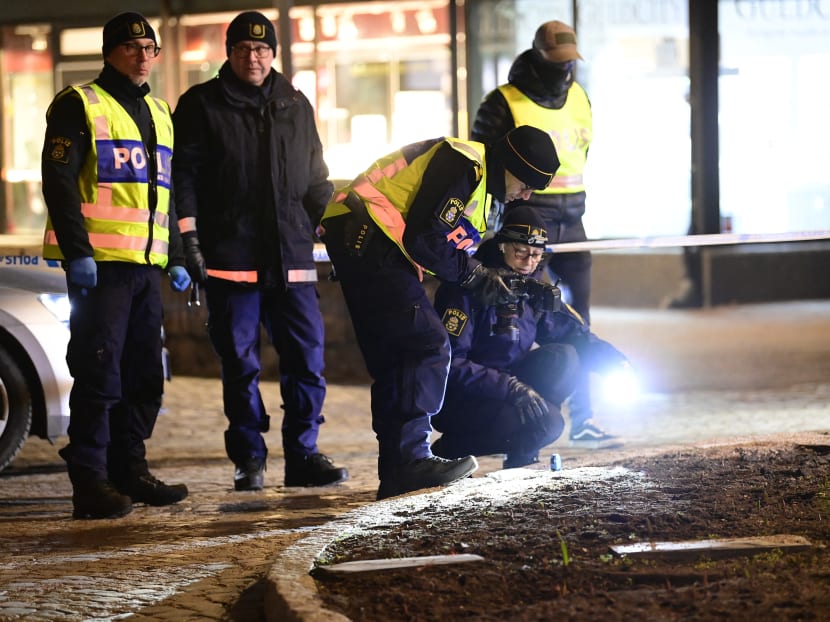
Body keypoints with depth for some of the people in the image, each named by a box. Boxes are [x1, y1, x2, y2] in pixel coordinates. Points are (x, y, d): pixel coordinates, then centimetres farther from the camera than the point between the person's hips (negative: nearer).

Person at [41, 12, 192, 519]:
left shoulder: (159, 114, 21)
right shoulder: (79, 106, -2)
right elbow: (59, 181, -10)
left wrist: (176, 260, 21)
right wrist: (77, 251, -18)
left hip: (147, 266, 7)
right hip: (99, 263, -7)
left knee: (145, 375, 9)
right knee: (100, 372, -10)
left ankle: (130, 469, 18)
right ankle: (90, 482, -8)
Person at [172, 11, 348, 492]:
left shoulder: (295, 105, 15)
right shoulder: (202, 105, 4)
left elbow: (316, 178, 21)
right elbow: (184, 175, 0)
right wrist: (190, 237, -9)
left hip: (291, 256, 3)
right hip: (230, 259, -3)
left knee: (307, 357, -1)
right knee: (240, 364, 0)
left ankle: (303, 455, 6)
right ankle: (249, 460, 8)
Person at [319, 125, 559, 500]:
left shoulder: (478, 177, 19)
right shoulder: (463, 166, -15)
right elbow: (424, 239, -20)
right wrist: (474, 275, -9)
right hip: (368, 242, -11)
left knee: (392, 359, 11)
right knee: (428, 346, -13)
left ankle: (397, 471, 12)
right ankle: (410, 459, -14)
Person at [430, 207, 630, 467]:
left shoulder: (533, 289, 5)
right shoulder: (468, 288, -19)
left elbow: (573, 334, 5)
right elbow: (450, 362, -25)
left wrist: (614, 360, -15)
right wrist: (511, 387, -32)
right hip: (456, 402, -7)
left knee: (563, 357, -13)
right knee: (548, 421, -26)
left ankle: (520, 456, -4)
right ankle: (447, 450, -8)